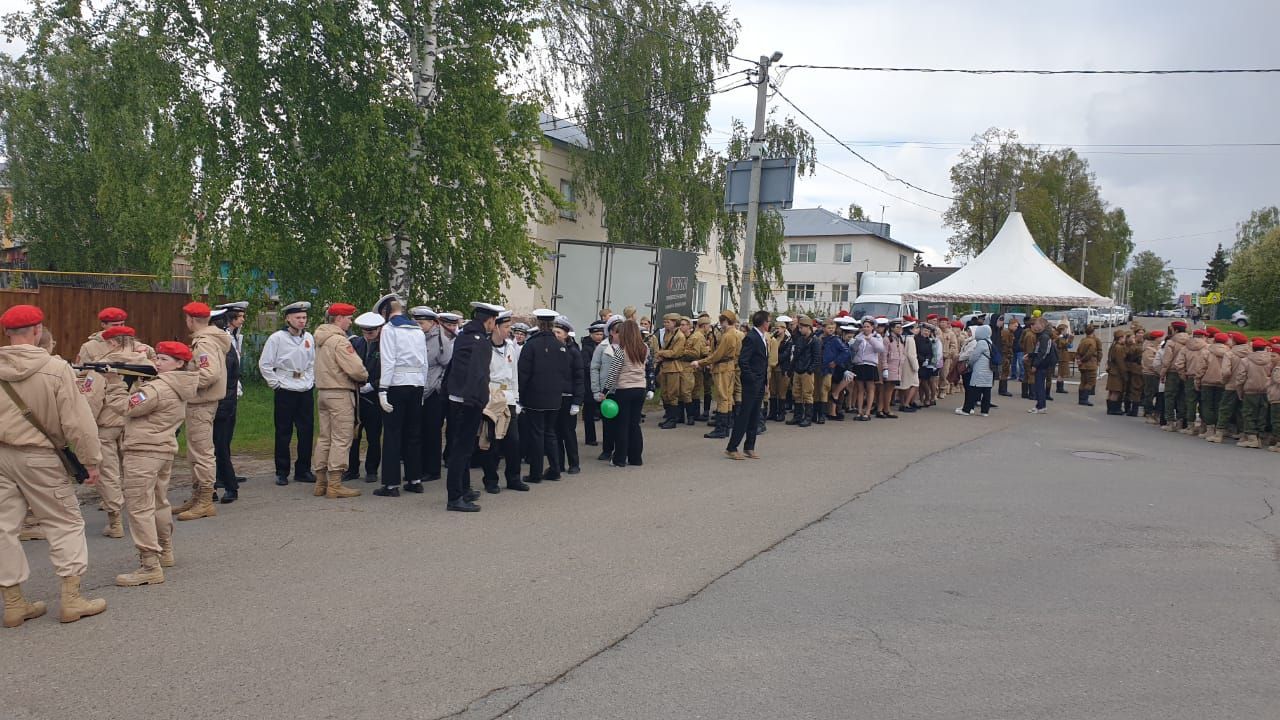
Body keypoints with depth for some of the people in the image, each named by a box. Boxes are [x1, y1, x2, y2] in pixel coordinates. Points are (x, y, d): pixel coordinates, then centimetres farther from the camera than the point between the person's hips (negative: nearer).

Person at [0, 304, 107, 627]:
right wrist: (91, 459, -6)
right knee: (64, 523, 8)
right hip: (36, 457, -4)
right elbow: (76, 421, -14)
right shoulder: (55, 368, -15)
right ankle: (71, 599, 9)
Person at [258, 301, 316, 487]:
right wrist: (276, 384, -6)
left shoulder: (309, 337, 8)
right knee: (283, 433, 2)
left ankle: (303, 470, 16)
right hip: (285, 391, -4)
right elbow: (264, 364, -4)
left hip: (306, 390, 4)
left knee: (307, 431, 6)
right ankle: (282, 472, 11)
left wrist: (312, 381, 11)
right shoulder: (277, 338, -6)